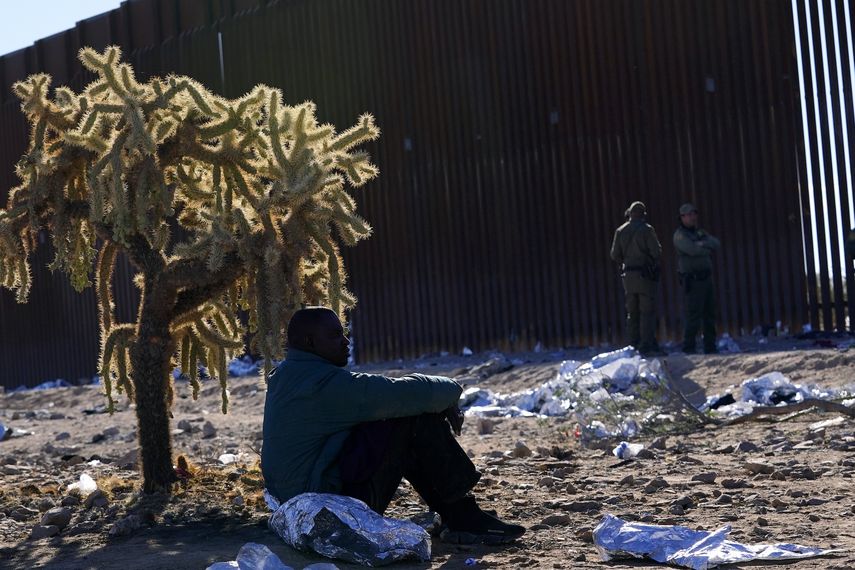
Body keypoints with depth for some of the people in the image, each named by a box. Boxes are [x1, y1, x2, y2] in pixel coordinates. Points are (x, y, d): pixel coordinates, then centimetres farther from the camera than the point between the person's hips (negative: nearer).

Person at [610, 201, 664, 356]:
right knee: (647, 311, -4)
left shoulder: (620, 231, 5)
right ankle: (647, 345, -9)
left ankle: (632, 346, 10)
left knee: (632, 313, 10)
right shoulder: (646, 229, -8)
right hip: (645, 274, -5)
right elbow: (656, 252, -10)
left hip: (628, 275, 5)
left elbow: (615, 255, 5)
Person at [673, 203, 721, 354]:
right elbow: (693, 250, -24)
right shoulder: (680, 235, -8)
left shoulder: (700, 233, 17)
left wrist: (702, 244, -15)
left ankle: (710, 348, 13)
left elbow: (716, 244, 2)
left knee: (710, 314, 7)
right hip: (692, 281, -8)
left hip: (706, 279, 8)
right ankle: (688, 349, -6)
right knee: (694, 315, -11)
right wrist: (707, 250, -5)